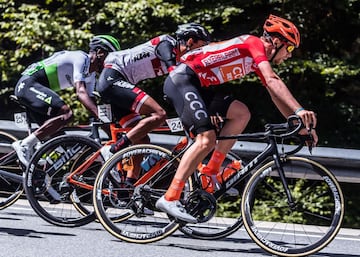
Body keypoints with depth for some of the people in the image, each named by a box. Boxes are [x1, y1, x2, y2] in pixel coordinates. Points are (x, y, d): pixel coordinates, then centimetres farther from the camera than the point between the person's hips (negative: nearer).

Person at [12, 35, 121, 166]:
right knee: (66, 113, -26)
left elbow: (91, 104, 15)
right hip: (28, 83, -11)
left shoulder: (91, 76, 16)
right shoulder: (81, 58, -14)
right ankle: (25, 144, -27)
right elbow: (81, 92, -27)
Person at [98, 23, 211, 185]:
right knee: (159, 114, -23)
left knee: (142, 140, 5)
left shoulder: (177, 59, 18)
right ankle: (112, 150, -22)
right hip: (112, 78, -10)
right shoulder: (166, 44, -9)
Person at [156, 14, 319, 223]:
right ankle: (170, 198, -22)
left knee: (242, 114, 5)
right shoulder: (255, 43, -10)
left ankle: (211, 173, 4)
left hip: (199, 86, 10)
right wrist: (299, 110, -32)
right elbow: (272, 81, -24)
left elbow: (275, 94, 22)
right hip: (182, 78, -10)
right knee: (207, 139, -19)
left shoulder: (258, 59, 19)